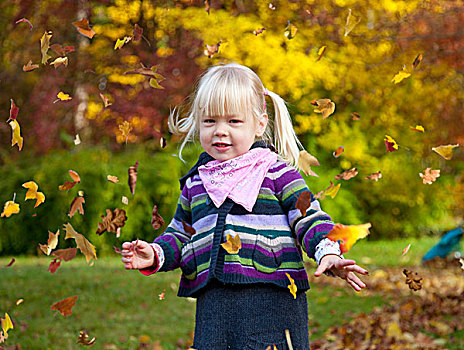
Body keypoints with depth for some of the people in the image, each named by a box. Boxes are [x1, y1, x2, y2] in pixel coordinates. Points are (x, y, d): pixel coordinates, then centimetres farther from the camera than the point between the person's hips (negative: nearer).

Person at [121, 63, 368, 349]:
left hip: (272, 302, -4)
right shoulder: (195, 183, 16)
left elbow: (310, 218, -4)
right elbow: (180, 235, 24)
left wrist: (329, 253, -22)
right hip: (213, 304, 4)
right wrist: (155, 254, 4)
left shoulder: (275, 172, 2)